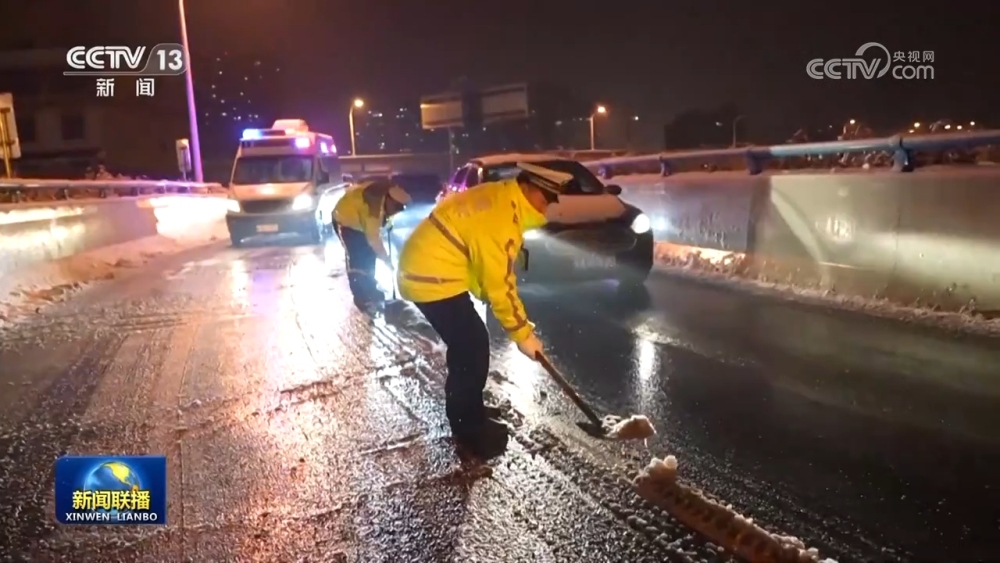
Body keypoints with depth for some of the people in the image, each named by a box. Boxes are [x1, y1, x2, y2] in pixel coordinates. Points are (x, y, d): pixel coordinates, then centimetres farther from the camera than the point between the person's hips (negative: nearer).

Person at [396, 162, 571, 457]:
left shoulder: (502, 197, 7)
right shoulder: (500, 220, -25)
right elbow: (499, 285, -19)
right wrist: (523, 333, -9)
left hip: (427, 269, 10)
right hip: (431, 279, -10)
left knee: (467, 344, 18)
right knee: (473, 348, -4)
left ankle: (467, 411, 33)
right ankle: (469, 429, 10)